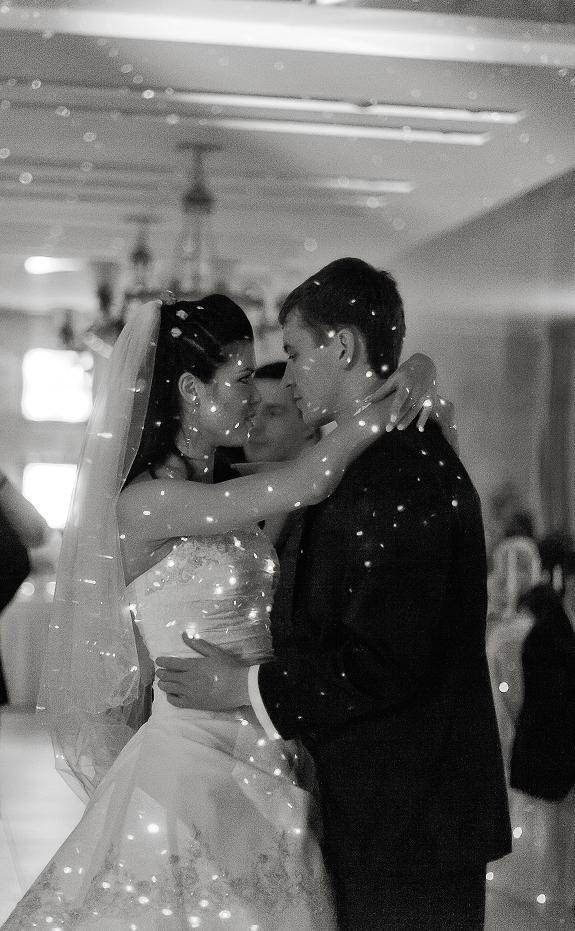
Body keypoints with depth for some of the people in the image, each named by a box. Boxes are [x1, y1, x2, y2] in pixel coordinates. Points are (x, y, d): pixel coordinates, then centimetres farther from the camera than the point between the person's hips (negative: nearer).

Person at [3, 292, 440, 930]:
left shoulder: (220, 494, 10)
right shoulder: (142, 503, -16)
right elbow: (301, 486, -20)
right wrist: (394, 402, -10)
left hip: (264, 769, 8)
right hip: (193, 770, -8)